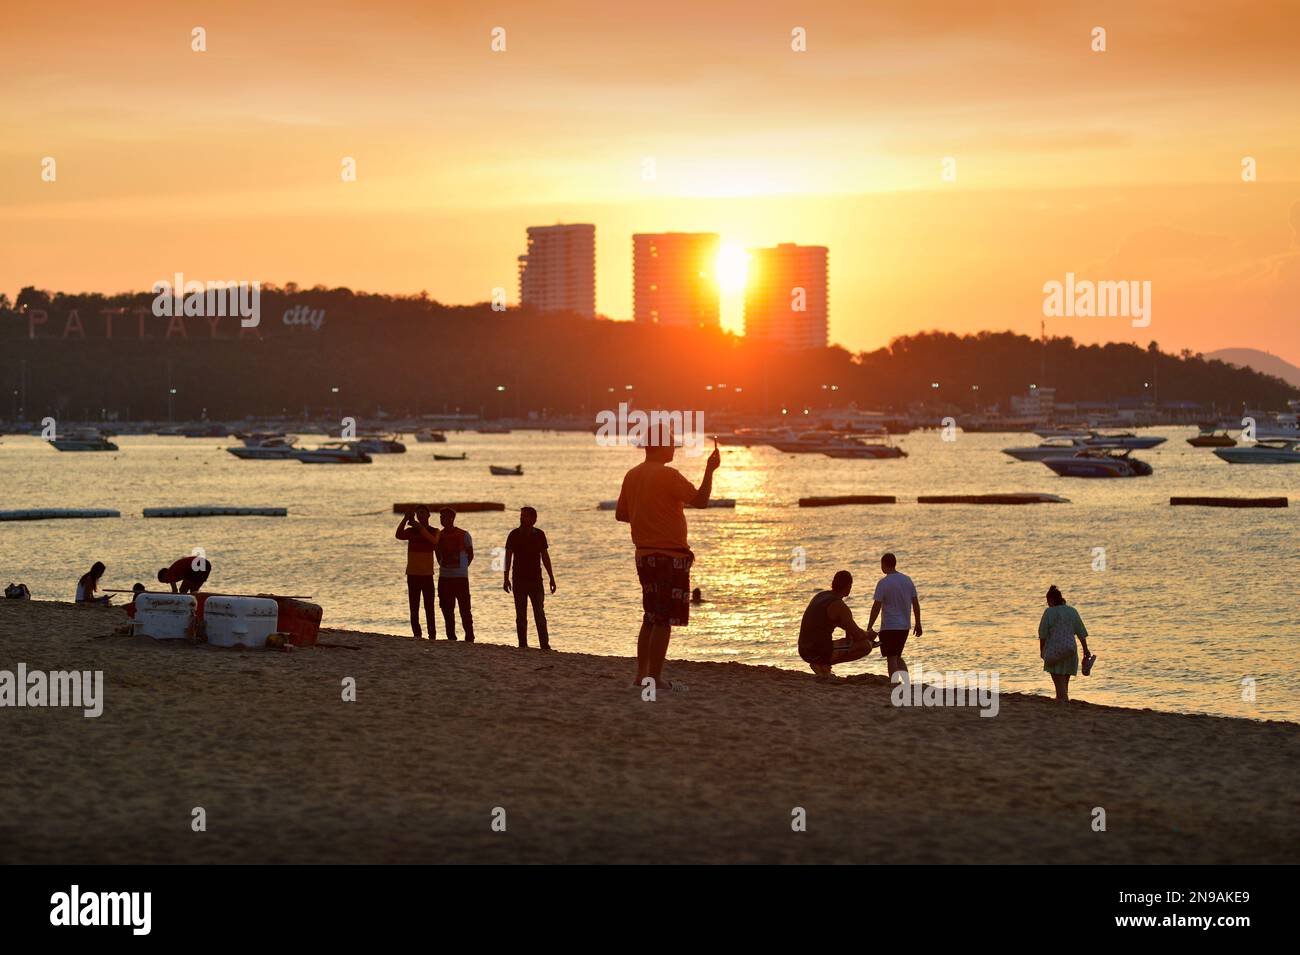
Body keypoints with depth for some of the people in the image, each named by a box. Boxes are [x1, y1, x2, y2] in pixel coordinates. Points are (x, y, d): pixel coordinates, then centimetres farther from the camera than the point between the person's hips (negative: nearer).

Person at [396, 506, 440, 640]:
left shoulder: (434, 531, 6)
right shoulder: (411, 531, 9)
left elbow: (433, 541, -18)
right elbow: (399, 535, -12)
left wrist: (419, 527, -27)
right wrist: (405, 519, -26)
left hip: (427, 574, -2)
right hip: (412, 574, 2)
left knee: (429, 607, -3)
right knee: (414, 607, -1)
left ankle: (432, 635, -3)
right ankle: (417, 634, 0)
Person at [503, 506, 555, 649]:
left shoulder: (539, 534, 4)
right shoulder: (514, 535, 0)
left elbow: (545, 557, 9)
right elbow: (508, 556, 2)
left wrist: (551, 578, 9)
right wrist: (506, 577, -5)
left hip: (536, 579, 1)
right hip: (519, 580, -1)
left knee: (540, 615, -3)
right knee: (521, 616, 2)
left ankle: (544, 645, -4)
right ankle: (522, 645, 6)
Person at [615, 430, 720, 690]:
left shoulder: (632, 476, 8)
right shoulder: (668, 475, -15)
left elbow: (620, 514, 15)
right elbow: (701, 500, -17)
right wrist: (710, 470, -7)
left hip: (644, 554, 8)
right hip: (671, 556, -8)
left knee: (651, 617, 17)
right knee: (664, 620, -4)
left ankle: (641, 673, 18)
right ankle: (655, 678, -3)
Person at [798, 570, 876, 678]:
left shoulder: (820, 595, 13)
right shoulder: (840, 606, -14)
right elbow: (858, 635, -12)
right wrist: (868, 635, 11)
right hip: (820, 653, -9)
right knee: (867, 646, -3)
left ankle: (821, 664, 7)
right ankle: (823, 664, -8)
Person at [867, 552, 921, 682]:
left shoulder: (883, 583, -12)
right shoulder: (908, 580, 6)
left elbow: (876, 607, -14)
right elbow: (916, 604, 9)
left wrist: (869, 628, -10)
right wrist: (918, 624, 17)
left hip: (889, 627, -6)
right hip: (904, 627, 6)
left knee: (892, 658, -2)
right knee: (898, 657, 19)